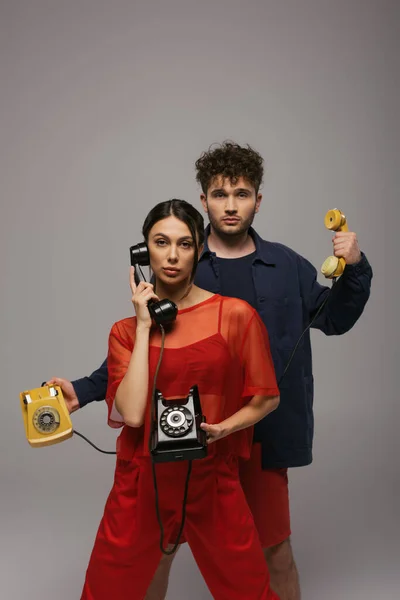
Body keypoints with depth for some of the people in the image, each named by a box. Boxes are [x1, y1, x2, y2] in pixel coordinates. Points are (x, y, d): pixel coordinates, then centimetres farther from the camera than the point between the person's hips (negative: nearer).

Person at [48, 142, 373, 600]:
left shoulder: (286, 266, 1)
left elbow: (334, 320, 10)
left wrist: (355, 269, -5)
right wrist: (85, 390, -8)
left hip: (262, 431, 1)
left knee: (274, 547, 14)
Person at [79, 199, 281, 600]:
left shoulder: (235, 315, -7)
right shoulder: (126, 330, 0)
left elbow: (266, 398, 2)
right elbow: (131, 413, -15)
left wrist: (221, 429, -15)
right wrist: (144, 326, -12)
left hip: (213, 482, -1)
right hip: (141, 482, 2)